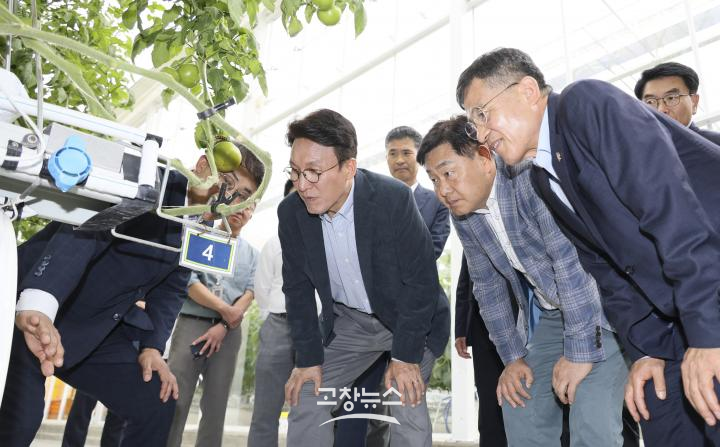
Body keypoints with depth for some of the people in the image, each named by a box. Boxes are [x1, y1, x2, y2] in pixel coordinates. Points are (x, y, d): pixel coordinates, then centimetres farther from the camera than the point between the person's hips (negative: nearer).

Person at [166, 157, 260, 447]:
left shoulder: (251, 253, 16)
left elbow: (250, 292, 3)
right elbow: (187, 280, -6)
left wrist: (223, 326, -11)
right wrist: (224, 309, -13)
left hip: (229, 331, 3)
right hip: (192, 322, -3)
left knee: (215, 408, 3)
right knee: (174, 400, -10)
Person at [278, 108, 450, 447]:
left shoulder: (394, 198, -27)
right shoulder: (291, 212, -14)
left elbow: (422, 280, -21)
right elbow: (298, 288, -3)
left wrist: (405, 355, -18)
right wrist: (308, 358, -5)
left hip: (411, 319, -4)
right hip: (347, 322, 4)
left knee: (407, 404, -13)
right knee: (304, 398, 2)